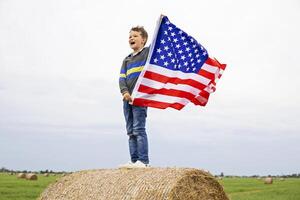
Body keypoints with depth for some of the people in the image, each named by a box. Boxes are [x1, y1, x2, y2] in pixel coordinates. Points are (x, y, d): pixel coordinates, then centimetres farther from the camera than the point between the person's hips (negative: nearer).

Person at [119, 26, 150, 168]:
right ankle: (134, 161, 9)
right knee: (130, 131, 6)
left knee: (138, 129, -13)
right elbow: (122, 78, 10)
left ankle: (143, 161, -12)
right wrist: (125, 92, -10)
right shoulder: (127, 60, 22)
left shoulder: (148, 52, 6)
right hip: (127, 98, 7)